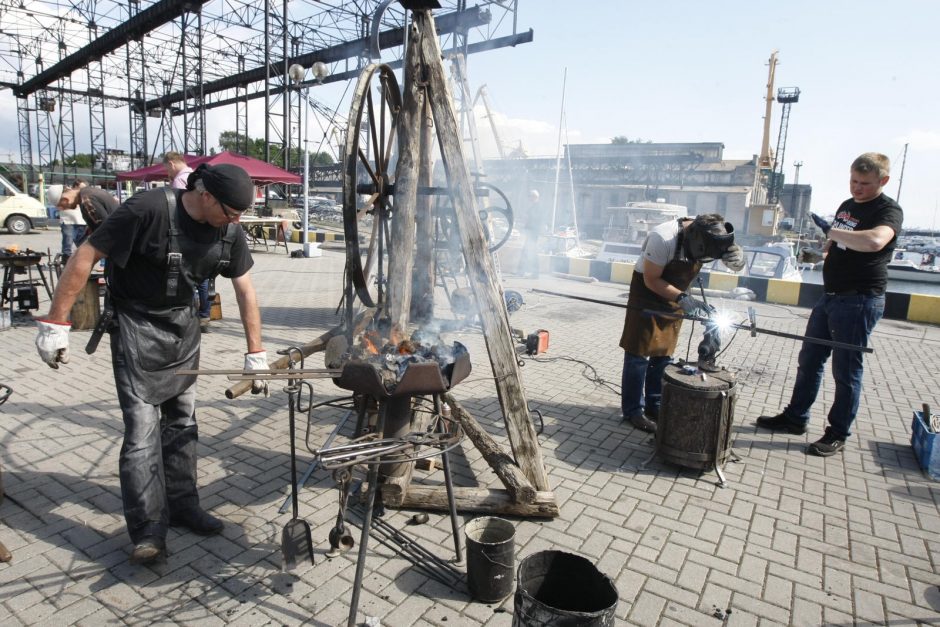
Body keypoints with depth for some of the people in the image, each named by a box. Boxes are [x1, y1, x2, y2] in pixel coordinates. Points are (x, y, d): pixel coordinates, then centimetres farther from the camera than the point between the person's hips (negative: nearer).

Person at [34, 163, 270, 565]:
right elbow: (86, 256, -18)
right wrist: (55, 323, -16)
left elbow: (245, 290, -1)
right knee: (142, 426, -8)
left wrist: (256, 354, -2)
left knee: (182, 420, 11)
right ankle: (148, 529, 3)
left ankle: (181, 504, 26)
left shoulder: (229, 230, -8)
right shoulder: (148, 210, -25)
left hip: (183, 324, 6)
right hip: (136, 324, -5)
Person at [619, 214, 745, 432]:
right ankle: (633, 410, 5)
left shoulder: (709, 234, -16)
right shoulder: (663, 238, -33)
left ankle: (655, 405, 22)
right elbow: (651, 280, -23)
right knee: (639, 353, -4)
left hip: (674, 295, 6)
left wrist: (735, 256, -27)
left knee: (663, 354, 11)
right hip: (647, 291, -6)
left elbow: (736, 264, -3)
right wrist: (682, 298, -32)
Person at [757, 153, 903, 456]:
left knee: (846, 370, 1)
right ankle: (795, 417, 27)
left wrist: (831, 230, -23)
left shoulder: (888, 210, -13)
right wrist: (818, 250, 5)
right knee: (809, 360, 14)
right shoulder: (847, 205, 13)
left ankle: (838, 434, 15)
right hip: (830, 295, 8)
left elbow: (875, 241, -36)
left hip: (860, 300, -8)